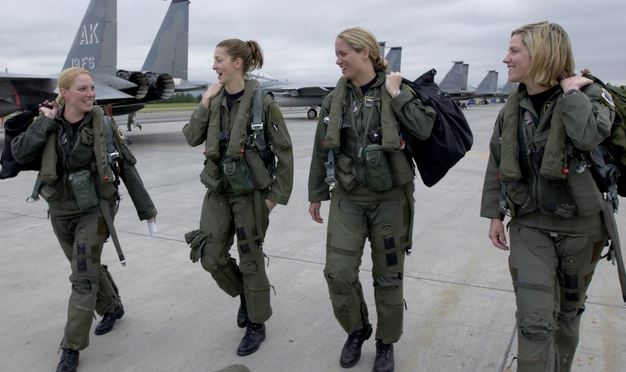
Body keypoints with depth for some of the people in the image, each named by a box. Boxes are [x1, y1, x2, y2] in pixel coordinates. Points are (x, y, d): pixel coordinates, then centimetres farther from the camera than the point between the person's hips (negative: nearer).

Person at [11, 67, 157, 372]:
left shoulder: (103, 124, -10)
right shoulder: (48, 124, -4)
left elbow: (126, 167, -6)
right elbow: (20, 153, -17)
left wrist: (145, 207, -5)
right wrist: (45, 121, -18)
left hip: (95, 208, -3)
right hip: (60, 210, 3)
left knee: (83, 276, -5)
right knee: (87, 267, 18)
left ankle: (72, 347, 9)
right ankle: (112, 308, 44)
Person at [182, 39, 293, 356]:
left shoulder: (262, 102, -13)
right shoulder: (214, 100, 4)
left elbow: (284, 152, -9)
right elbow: (192, 139, 2)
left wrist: (278, 195, -10)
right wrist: (204, 104, -9)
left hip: (251, 193, -5)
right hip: (218, 191, 5)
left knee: (250, 261, 5)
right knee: (211, 257, 5)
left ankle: (256, 325, 26)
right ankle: (244, 295, 35)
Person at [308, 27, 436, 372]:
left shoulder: (396, 91, -4)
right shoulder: (334, 99, 2)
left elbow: (424, 130, -18)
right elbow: (321, 151, 9)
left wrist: (396, 94, -17)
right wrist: (316, 194, 12)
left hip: (390, 199, -2)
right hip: (347, 199, 2)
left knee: (388, 277, 9)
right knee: (338, 274, -2)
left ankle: (386, 343, 32)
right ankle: (356, 330, 27)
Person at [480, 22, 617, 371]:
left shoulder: (589, 94, -9)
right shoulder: (513, 108, 2)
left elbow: (590, 135, -32)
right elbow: (497, 165, 8)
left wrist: (571, 91, -20)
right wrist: (494, 214, 6)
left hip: (581, 227, -1)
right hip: (530, 225, 1)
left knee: (569, 309, 17)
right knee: (534, 319, -7)